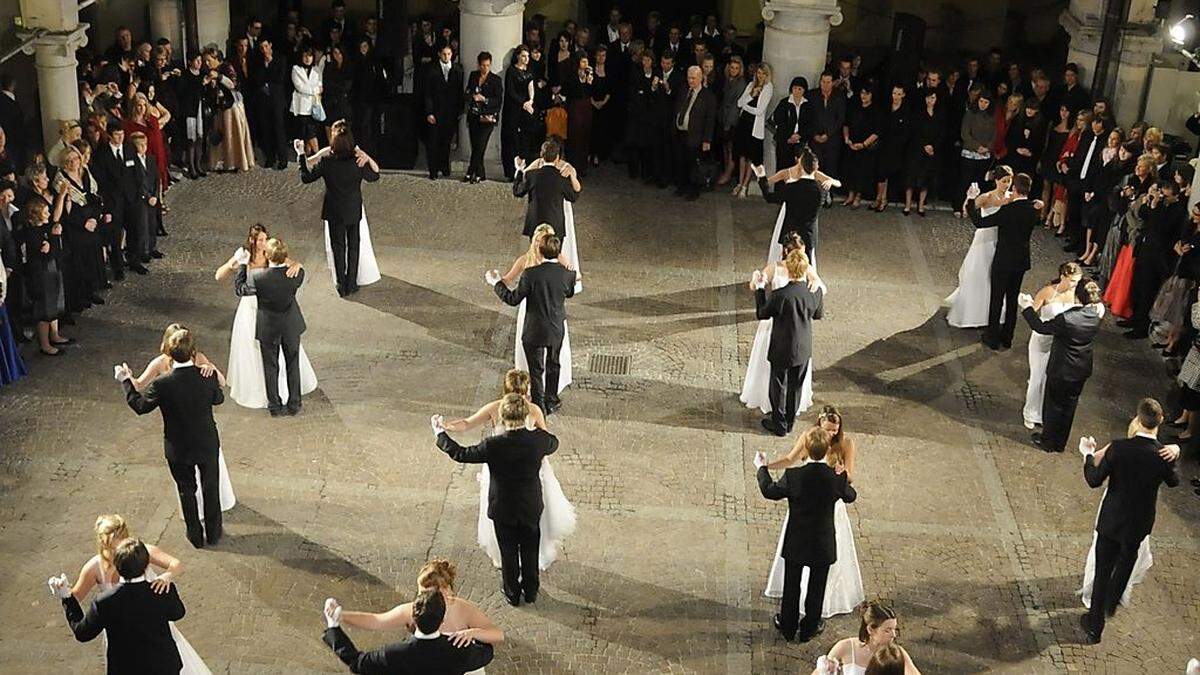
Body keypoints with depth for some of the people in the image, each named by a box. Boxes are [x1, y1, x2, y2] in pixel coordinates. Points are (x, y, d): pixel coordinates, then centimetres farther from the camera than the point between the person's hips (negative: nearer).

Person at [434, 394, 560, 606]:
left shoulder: (493, 445, -27)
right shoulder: (539, 439, -21)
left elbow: (461, 454, -13)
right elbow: (553, 444, 6)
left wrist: (440, 433, 1)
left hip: (503, 510, -2)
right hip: (531, 508, 2)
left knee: (508, 553, 19)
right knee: (530, 551, 22)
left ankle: (512, 594, 34)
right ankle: (530, 591, 38)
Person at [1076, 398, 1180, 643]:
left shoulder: (1118, 448, -24)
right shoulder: (1164, 455, -19)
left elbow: (1094, 481, -13)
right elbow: (1173, 482, 5)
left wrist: (1088, 454, 3)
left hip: (1111, 521, -2)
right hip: (1139, 525, 2)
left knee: (1103, 571, 12)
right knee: (1126, 562, 29)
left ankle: (1095, 625, 23)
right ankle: (1111, 604, 50)